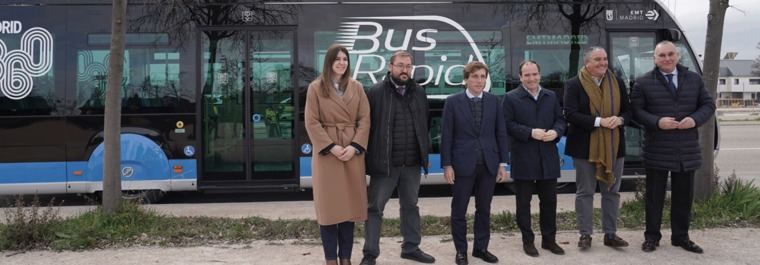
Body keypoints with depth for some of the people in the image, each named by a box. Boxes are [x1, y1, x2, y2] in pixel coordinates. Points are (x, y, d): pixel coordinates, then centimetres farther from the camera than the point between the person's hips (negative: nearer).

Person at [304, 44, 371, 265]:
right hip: (327, 153, -2)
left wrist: (355, 146, -11)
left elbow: (365, 119, 3)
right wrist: (331, 147, -14)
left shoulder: (356, 88, 9)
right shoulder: (316, 88, 1)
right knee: (329, 206, 1)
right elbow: (312, 122, -5)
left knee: (350, 204, 6)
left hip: (353, 152, 3)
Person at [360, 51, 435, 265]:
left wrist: (425, 154, 12)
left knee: (410, 206, 16)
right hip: (385, 163, -4)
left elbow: (424, 126, 14)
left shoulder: (419, 93, 8)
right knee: (375, 208, 3)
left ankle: (411, 248, 31)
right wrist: (366, 158, -8)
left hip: (412, 163, 5)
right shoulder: (376, 92, -6)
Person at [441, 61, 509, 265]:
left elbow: (501, 133, 6)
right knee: (459, 210, 6)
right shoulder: (453, 102, -3)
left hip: (489, 164, 2)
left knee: (484, 209, 11)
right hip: (463, 164, -2)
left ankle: (481, 248, 24)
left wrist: (502, 163, 2)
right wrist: (447, 165, -8)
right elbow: (447, 136, -4)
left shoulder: (493, 101, 4)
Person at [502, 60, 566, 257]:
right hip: (523, 158, -4)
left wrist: (556, 132, -10)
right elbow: (508, 125, -10)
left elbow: (560, 119, 11)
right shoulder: (511, 98, -4)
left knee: (549, 200, 11)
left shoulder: (551, 96, 12)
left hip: (548, 157, 4)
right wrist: (530, 132, -20)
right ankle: (527, 241, 17)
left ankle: (549, 239, 24)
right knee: (524, 202, 5)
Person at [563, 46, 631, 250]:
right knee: (585, 192, 4)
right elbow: (570, 114, -15)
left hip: (613, 146, 4)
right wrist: (599, 121, -21)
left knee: (612, 191, 10)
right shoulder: (574, 84, -6)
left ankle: (610, 234, 20)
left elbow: (627, 109, 11)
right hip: (585, 147, -4)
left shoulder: (617, 82, 7)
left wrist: (620, 119, -12)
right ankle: (585, 234, 13)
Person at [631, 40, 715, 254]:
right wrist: (657, 122, -20)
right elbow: (636, 110, -5)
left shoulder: (694, 79, 8)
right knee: (655, 195, 5)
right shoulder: (644, 82, -2)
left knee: (684, 196, 11)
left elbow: (708, 104, 10)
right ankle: (652, 236, 18)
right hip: (657, 151, -3)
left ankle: (680, 236, 25)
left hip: (687, 150, 3)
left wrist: (695, 119, -10)